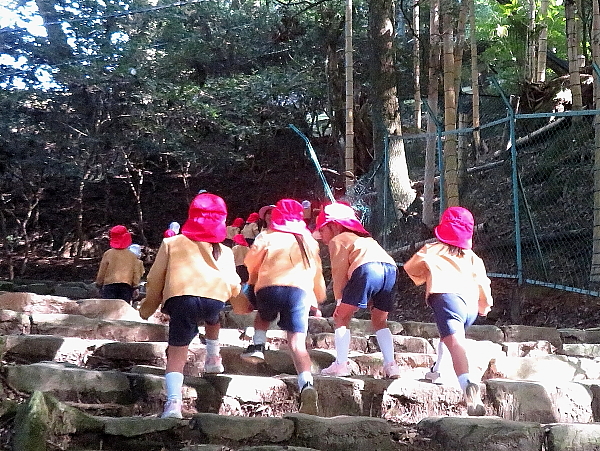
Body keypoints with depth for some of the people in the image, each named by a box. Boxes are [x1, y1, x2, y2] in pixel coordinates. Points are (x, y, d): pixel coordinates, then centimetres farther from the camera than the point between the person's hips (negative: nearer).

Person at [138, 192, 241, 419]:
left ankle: (173, 401, -18)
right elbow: (234, 287, 23)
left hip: (180, 298, -2)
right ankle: (213, 357, 30)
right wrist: (233, 290, 47)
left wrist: (148, 307, 35)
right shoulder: (224, 252, 26)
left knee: (177, 353, -1)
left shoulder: (172, 243, 25)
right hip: (215, 298, 2)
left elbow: (155, 279, 21)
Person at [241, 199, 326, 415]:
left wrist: (253, 280, 40)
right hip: (300, 290, 1)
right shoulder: (309, 242, 25)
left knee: (263, 315, 33)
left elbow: (250, 263, 19)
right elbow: (317, 273, 29)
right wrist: (319, 297, 44)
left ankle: (258, 345, 10)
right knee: (297, 342, -7)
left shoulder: (267, 237, 16)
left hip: (269, 287, -1)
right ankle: (307, 384, -26)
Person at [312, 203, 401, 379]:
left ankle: (341, 364, -3)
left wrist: (339, 300, 10)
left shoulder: (337, 240, 18)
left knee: (341, 317, 6)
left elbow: (339, 272, 8)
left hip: (367, 267, -7)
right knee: (379, 321, 22)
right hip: (390, 267, 7)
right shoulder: (361, 237, 39)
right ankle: (391, 365, 10)